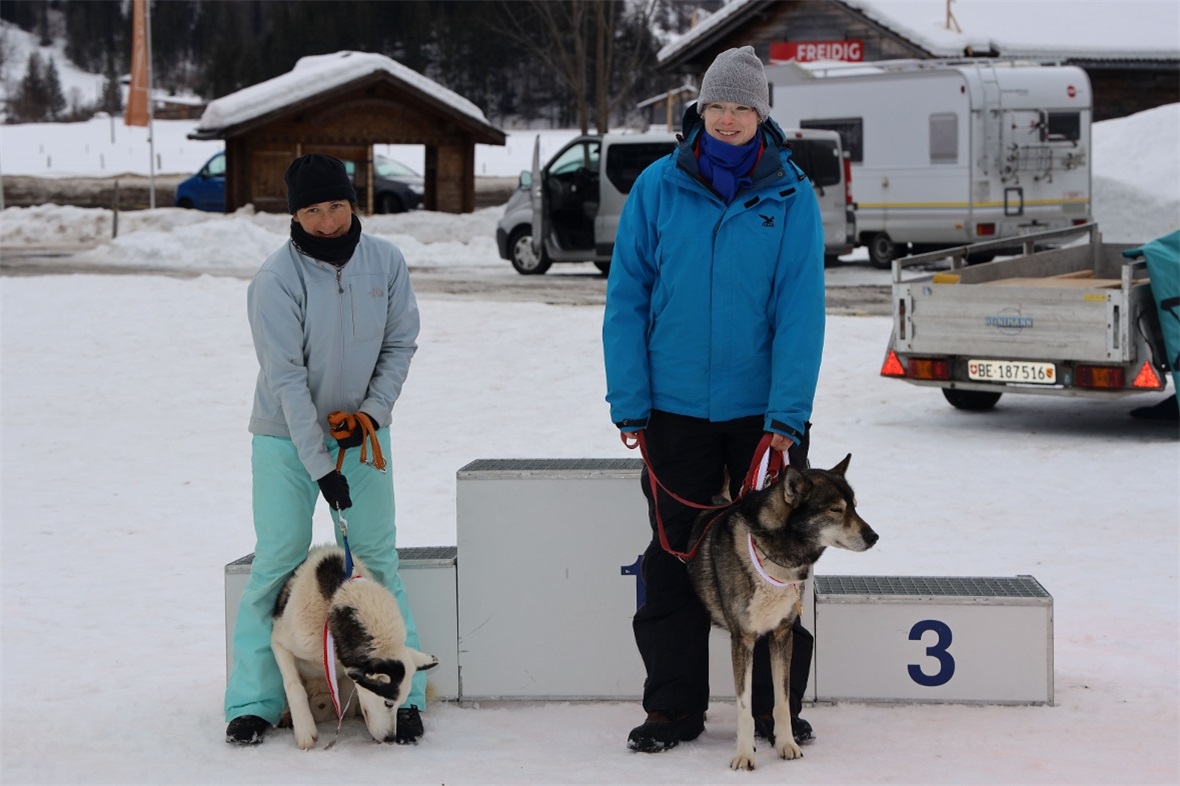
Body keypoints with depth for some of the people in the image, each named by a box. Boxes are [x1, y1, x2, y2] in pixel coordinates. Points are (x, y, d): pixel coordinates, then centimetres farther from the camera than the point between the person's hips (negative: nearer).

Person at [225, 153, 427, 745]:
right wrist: (320, 467, -22)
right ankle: (254, 701, 5)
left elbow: (400, 343, 5)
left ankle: (403, 693, 7)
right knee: (277, 564, -3)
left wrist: (373, 411, -9)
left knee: (379, 559, 1)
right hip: (287, 438, -3)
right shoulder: (275, 280, -19)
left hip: (361, 431, 3)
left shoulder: (386, 262, -7)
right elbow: (287, 378, -20)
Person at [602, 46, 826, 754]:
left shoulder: (791, 196, -4)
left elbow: (801, 309, -8)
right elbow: (627, 298, -1)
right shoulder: (659, 188, -2)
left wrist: (787, 414, -14)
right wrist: (629, 400, -6)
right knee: (675, 559, 8)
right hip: (676, 409, 1)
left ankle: (779, 705, 21)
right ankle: (674, 706, 19)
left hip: (765, 409, -1)